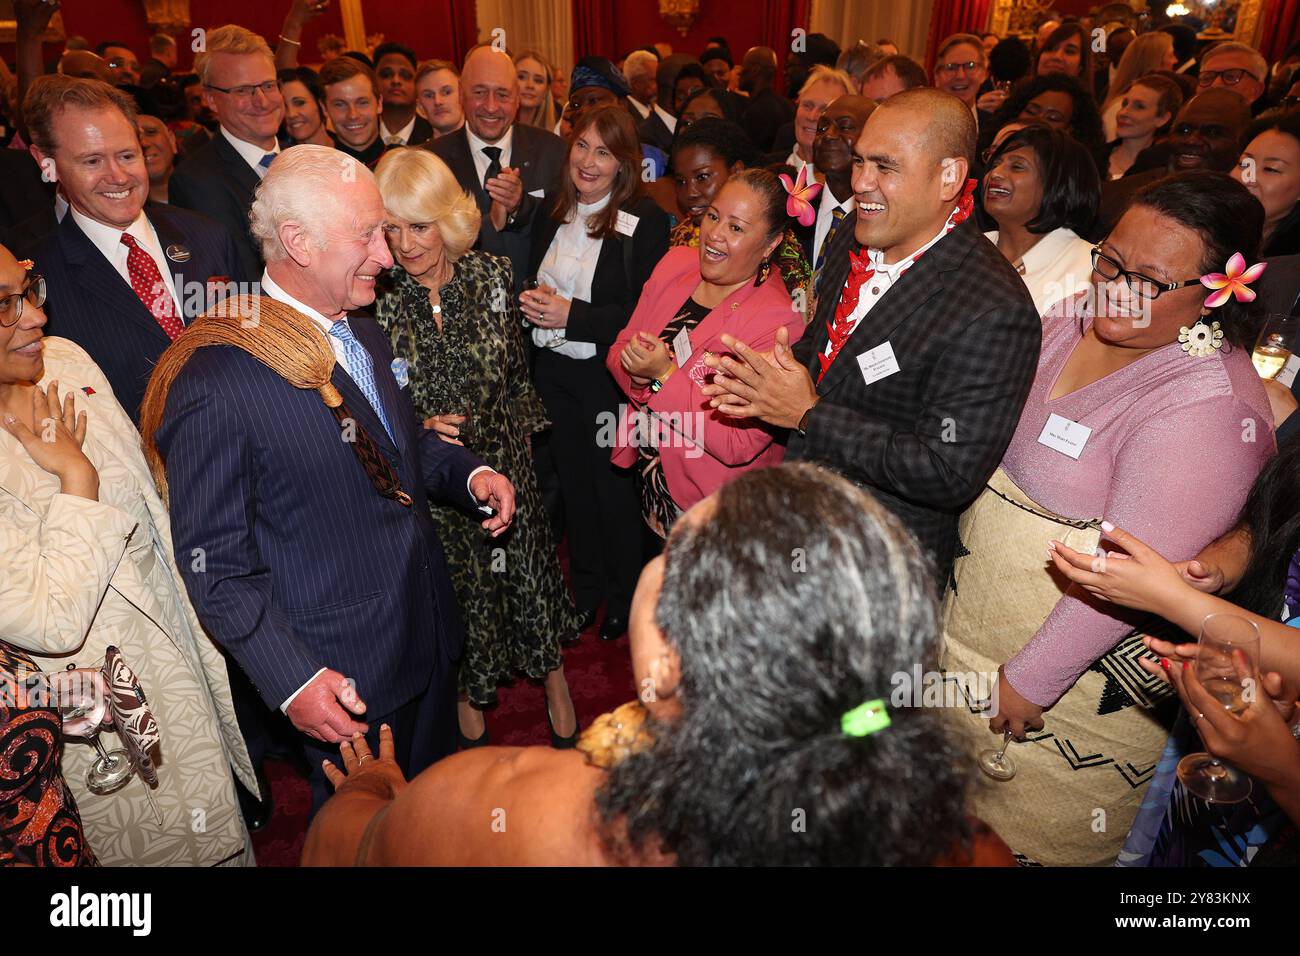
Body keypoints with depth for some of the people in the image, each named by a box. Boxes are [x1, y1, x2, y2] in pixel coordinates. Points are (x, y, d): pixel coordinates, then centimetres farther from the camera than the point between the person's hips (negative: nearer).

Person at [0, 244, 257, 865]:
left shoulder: (66, 359, -5)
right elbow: (51, 622, -28)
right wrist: (76, 471, -24)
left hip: (182, 647, 6)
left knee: (222, 831, 26)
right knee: (171, 842, 19)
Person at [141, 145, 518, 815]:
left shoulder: (365, 334, 3)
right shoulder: (214, 382, -22)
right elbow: (215, 563, -18)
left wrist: (468, 473, -3)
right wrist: (293, 680, -23)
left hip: (429, 632, 7)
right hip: (343, 681, -7)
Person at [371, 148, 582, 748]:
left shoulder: (491, 276, -8)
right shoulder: (374, 296, -14)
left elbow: (516, 372, 5)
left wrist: (523, 430, 8)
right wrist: (417, 427, -22)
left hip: (504, 463, 2)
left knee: (527, 571, 16)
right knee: (453, 592, 16)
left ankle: (555, 686, 42)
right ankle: (465, 699, 45)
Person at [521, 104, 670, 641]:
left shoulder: (646, 222, -12)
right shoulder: (552, 216, 6)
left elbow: (644, 313, -17)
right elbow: (530, 285, 14)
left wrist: (571, 315, -21)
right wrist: (532, 304, -8)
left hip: (607, 375, -5)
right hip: (553, 371, 5)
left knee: (614, 485, 8)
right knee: (573, 481, 16)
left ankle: (625, 594, 29)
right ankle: (586, 586, 35)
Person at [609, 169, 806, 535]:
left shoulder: (778, 321, -22)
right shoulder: (675, 263, -2)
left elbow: (739, 445, -25)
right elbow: (619, 350, 4)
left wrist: (664, 377, -27)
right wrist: (637, 373, -19)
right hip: (646, 479, 6)